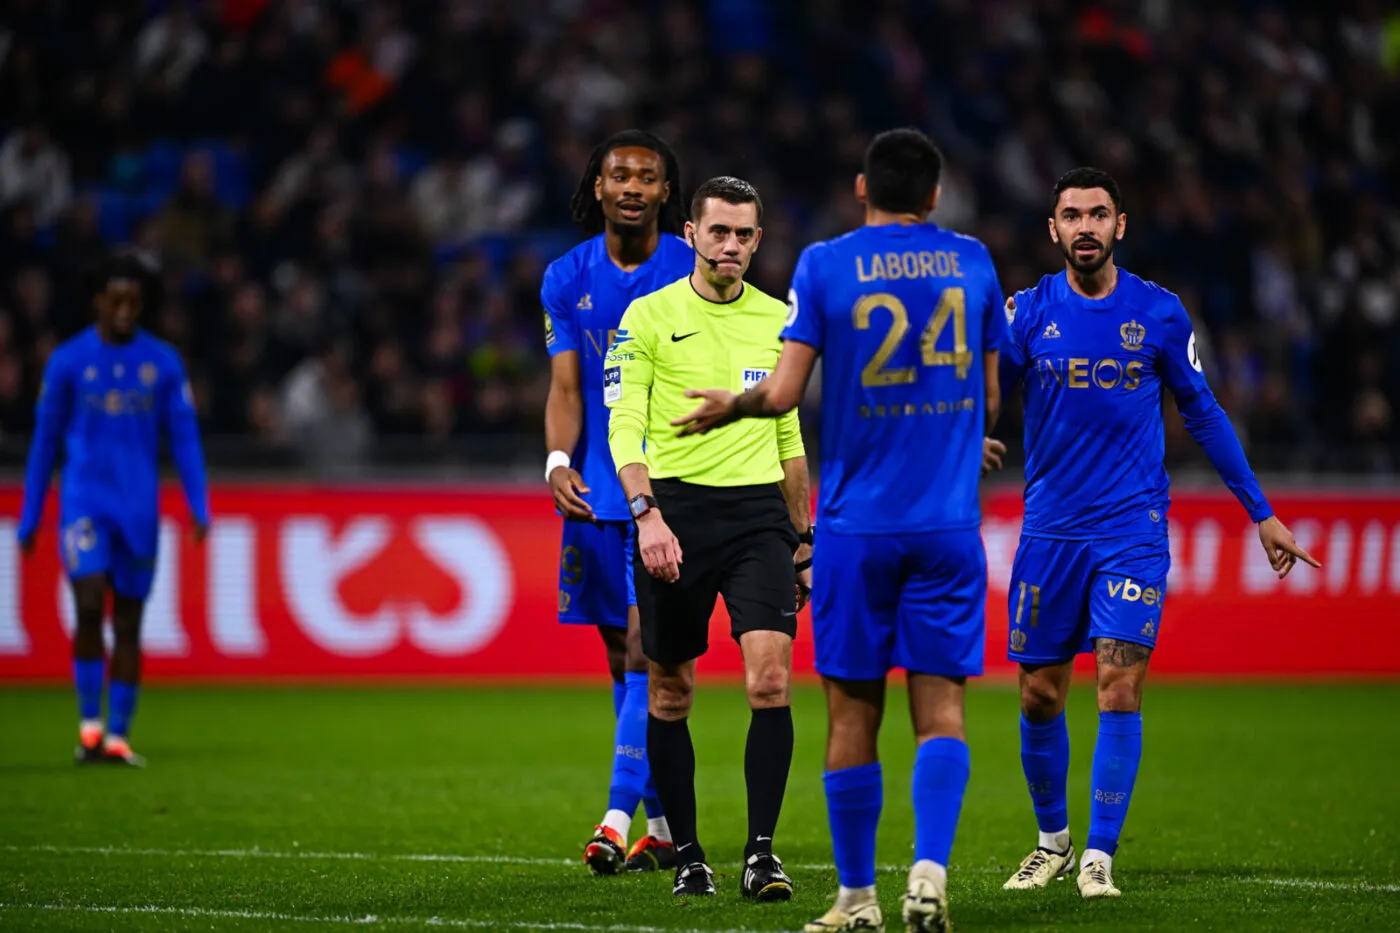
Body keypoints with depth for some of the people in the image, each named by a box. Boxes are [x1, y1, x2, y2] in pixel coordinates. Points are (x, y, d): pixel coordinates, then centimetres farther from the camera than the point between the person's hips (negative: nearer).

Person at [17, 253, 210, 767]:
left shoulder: (164, 363, 4)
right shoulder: (67, 362, 1)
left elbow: (185, 439, 5)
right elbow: (45, 442, 7)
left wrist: (199, 508, -6)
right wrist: (29, 519, 7)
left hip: (140, 507, 2)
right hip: (84, 502, -2)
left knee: (128, 623, 4)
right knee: (90, 606, -18)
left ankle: (117, 737, 10)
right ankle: (89, 722, -6)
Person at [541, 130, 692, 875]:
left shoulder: (692, 272, -3)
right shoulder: (568, 278, 7)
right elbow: (565, 388, 4)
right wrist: (558, 461, -13)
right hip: (598, 493, 4)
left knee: (646, 651, -14)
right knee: (623, 659, 8)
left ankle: (620, 815, -17)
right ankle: (661, 826, 16)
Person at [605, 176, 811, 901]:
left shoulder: (777, 321, 12)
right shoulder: (648, 317, 1)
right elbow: (623, 426, -6)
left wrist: (801, 537, 19)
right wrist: (647, 513, -20)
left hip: (759, 512, 2)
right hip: (676, 511, -2)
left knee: (770, 681, -14)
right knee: (670, 693, 5)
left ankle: (761, 852, -11)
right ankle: (686, 854, 17)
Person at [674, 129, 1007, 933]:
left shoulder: (824, 265, -3)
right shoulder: (971, 261, 6)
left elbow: (783, 394, -9)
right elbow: (990, 398, 13)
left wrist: (728, 408, 12)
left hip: (856, 522, -1)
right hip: (948, 522, 1)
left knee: (854, 712, 6)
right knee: (940, 706, 2)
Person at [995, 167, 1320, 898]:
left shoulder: (1158, 313, 1)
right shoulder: (1027, 313, 0)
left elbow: (1202, 413, 11)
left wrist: (1261, 513, 13)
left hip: (1132, 528, -1)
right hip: (1050, 529, 1)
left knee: (1121, 686, -12)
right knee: (1039, 696, 5)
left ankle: (1099, 856, -6)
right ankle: (1053, 840, 26)